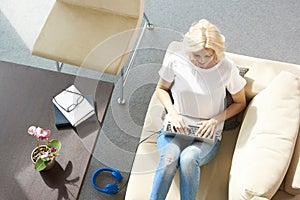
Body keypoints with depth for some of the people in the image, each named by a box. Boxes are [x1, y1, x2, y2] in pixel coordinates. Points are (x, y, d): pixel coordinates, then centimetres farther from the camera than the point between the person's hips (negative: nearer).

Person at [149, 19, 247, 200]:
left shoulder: (227, 68, -6)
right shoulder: (176, 62, -5)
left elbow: (240, 102, 8)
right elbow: (161, 88, 12)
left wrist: (215, 120, -8)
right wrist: (173, 113, -6)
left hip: (207, 136, 0)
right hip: (176, 129, 1)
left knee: (188, 158, -34)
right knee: (169, 157, -33)